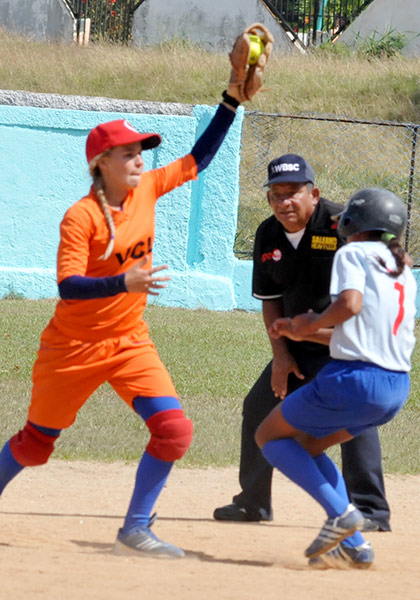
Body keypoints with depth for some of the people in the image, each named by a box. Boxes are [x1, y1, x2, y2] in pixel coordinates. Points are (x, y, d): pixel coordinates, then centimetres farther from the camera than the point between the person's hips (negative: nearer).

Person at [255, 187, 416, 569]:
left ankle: (341, 513, -8)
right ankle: (352, 544, 11)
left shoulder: (353, 254, -1)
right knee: (307, 443, 25)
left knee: (270, 436, 11)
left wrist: (314, 322, -1)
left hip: (355, 378, -8)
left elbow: (350, 304, -20)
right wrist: (303, 333, 29)